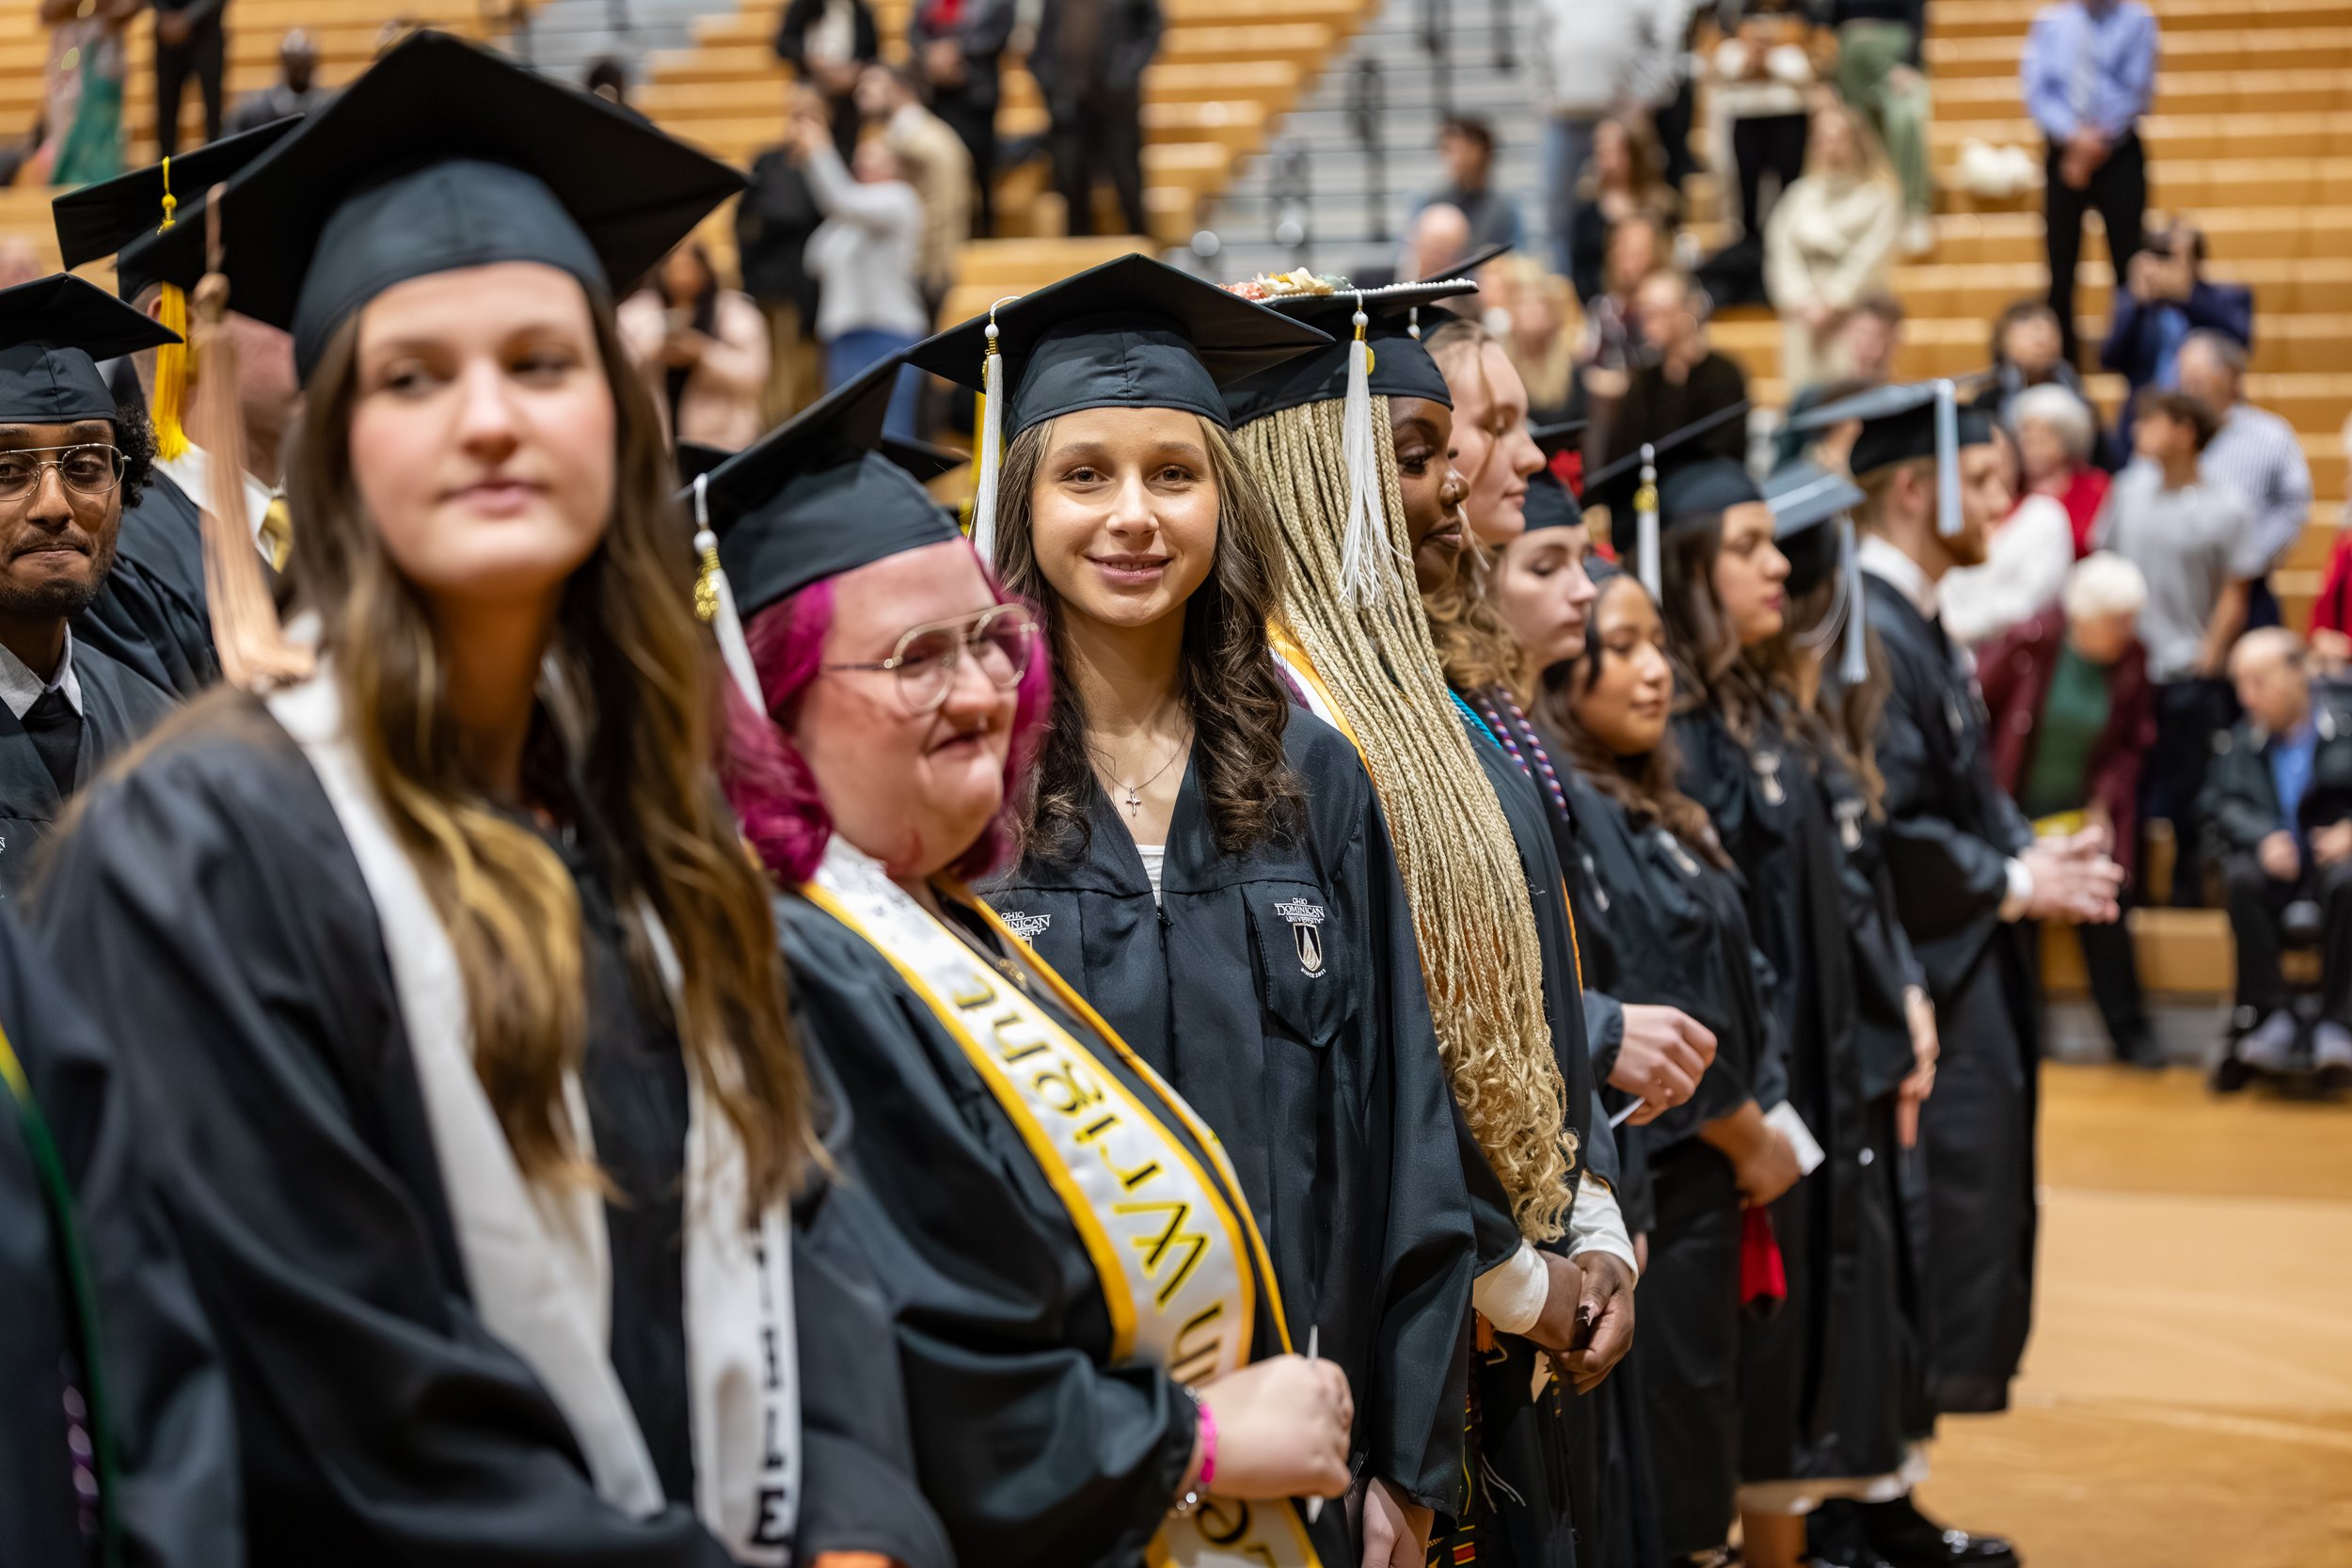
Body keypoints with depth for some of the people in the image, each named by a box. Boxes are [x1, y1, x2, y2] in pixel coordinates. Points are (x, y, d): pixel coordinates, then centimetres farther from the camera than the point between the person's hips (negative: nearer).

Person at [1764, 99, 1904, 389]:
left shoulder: (1879, 196, 2)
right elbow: (1781, 253, 7)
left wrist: (1833, 301, -9)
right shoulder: (1800, 194, 13)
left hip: (1855, 315, -3)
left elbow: (1871, 257, -4)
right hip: (1805, 318, 3)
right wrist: (1802, 300, -7)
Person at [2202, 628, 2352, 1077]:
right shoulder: (2242, 740, 10)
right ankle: (2271, 1018, -27)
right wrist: (2263, 838, -18)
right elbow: (2221, 803, 1)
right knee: (2242, 879, -31)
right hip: (2271, 859, 2)